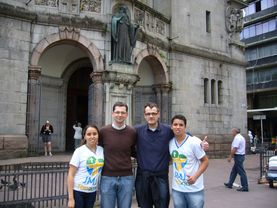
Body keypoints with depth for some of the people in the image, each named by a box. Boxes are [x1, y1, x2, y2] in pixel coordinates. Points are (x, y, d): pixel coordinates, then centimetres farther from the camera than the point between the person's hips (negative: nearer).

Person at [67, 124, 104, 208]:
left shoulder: (102, 150, 0)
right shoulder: (79, 151, -10)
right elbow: (71, 175, -10)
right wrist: (71, 198, -13)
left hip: (92, 192, 4)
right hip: (78, 191, -4)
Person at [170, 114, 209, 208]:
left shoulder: (194, 142, -13)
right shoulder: (170, 143, -1)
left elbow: (205, 161, -7)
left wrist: (195, 176, -18)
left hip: (195, 189, -4)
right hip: (177, 189, 4)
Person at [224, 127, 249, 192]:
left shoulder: (237, 138, -18)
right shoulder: (241, 137, 15)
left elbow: (234, 149, -22)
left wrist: (230, 157, -15)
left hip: (238, 156, -11)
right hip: (241, 155, 11)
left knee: (241, 172, -4)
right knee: (234, 171, 17)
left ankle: (245, 187, 2)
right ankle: (230, 184, 26)